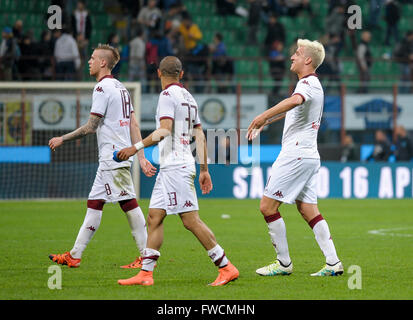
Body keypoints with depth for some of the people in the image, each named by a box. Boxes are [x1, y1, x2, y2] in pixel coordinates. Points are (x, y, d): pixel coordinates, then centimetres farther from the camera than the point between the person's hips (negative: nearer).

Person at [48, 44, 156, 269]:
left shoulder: (103, 88, -12)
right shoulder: (120, 87, 17)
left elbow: (91, 126, -14)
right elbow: (133, 125, 14)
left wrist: (63, 139, -4)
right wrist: (141, 157, 12)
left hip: (113, 156, -10)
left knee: (128, 203, -8)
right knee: (94, 202, 9)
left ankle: (146, 256, -7)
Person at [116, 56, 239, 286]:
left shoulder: (168, 95, -8)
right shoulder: (188, 97, 18)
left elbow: (164, 131, -19)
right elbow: (199, 135, 18)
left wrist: (137, 147, -16)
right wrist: (204, 169, 20)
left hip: (176, 166, -9)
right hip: (169, 168, 9)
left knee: (191, 220, -9)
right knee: (154, 217, 6)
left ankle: (227, 268, -7)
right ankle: (146, 274, 4)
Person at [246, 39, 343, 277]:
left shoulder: (308, 83, -12)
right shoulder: (313, 84, 20)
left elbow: (294, 101, -37)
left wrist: (264, 116, -43)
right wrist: (266, 122, 42)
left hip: (296, 155, -10)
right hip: (309, 156, 10)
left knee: (268, 206, -5)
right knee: (308, 210, 8)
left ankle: (284, 263, -1)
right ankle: (333, 263, 1)